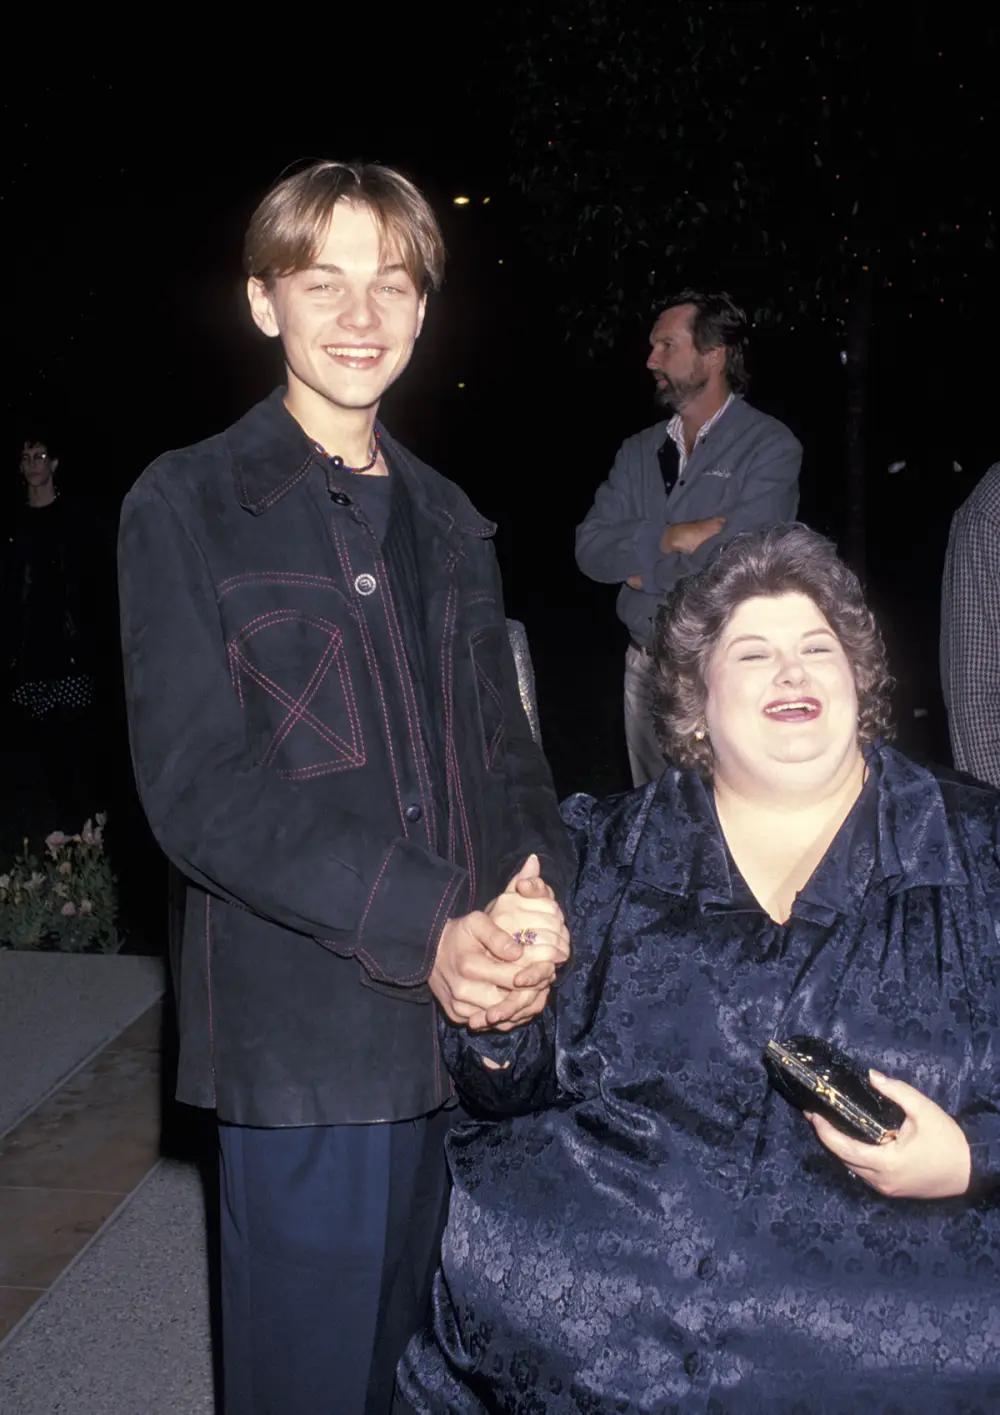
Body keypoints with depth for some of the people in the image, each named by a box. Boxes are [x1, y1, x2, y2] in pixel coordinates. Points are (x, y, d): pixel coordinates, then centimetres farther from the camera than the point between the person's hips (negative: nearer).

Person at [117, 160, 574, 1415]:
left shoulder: (447, 523, 14)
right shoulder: (186, 507, -3)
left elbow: (504, 750, 12)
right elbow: (197, 785, -13)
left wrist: (536, 913, -8)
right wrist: (430, 931, -22)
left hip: (477, 1023, 5)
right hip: (305, 1040, -5)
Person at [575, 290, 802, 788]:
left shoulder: (770, 446, -8)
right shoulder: (639, 450, 8)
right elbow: (590, 549, -2)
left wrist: (644, 566, -7)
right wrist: (669, 538, -17)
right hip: (645, 667, 5)